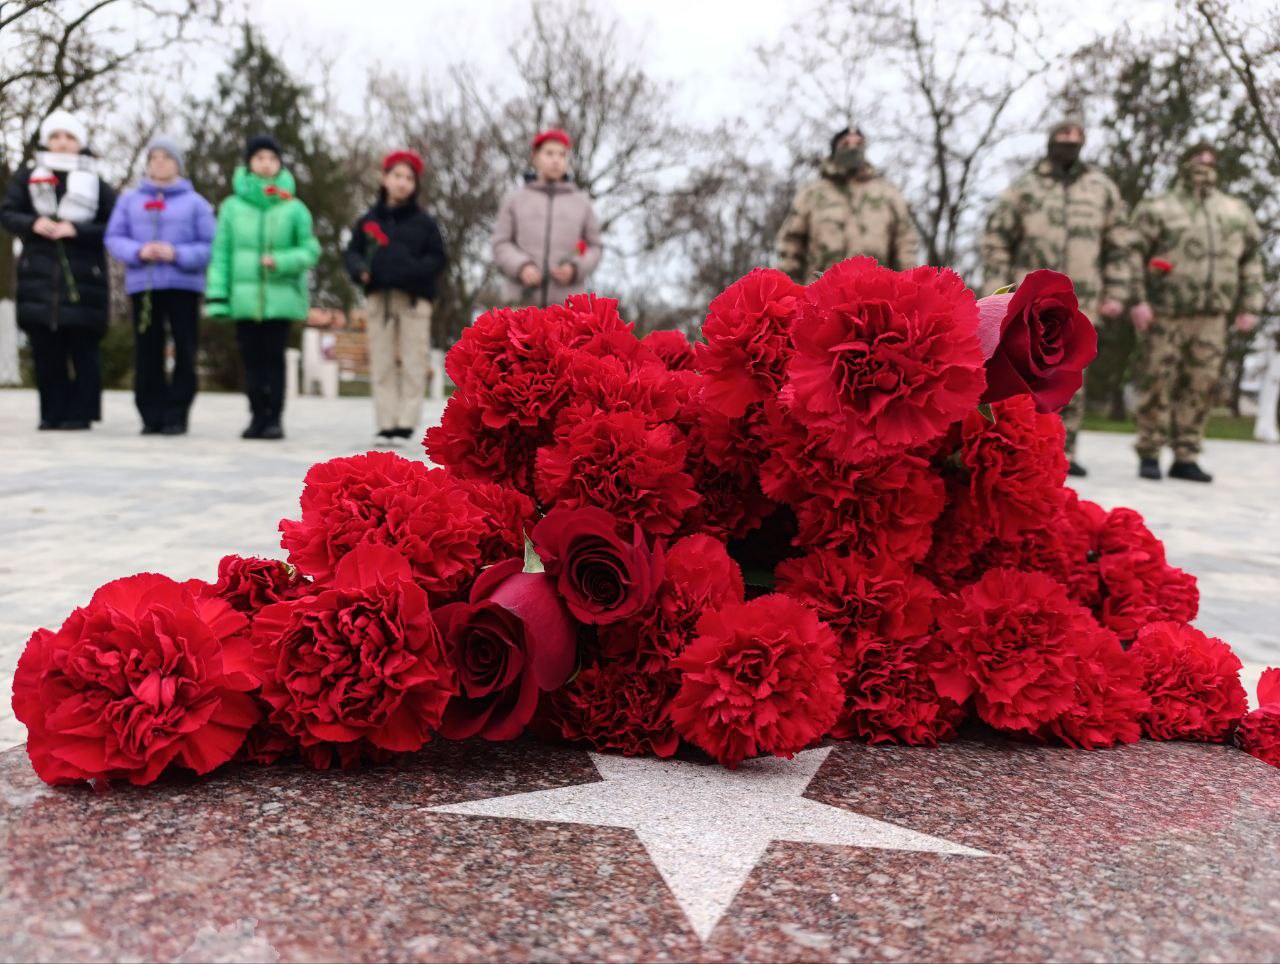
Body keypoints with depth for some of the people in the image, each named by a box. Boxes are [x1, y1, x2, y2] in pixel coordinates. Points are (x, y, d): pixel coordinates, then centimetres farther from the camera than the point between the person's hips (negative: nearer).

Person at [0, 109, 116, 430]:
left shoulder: (96, 184, 6)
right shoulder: (27, 178, 12)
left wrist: (77, 230, -13)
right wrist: (32, 223, -11)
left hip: (82, 280, -2)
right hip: (40, 277, 2)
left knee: (82, 349, -2)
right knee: (45, 349, 2)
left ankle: (81, 413, 5)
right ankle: (52, 413, 9)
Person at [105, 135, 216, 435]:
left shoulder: (195, 202, 6)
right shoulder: (129, 200, 14)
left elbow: (211, 247, 0)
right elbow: (114, 239, 8)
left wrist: (177, 254, -15)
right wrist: (138, 251, -12)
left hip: (182, 285, -2)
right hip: (142, 286, 2)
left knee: (184, 353, -4)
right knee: (147, 354, 1)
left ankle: (176, 415, 3)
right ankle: (152, 415, 7)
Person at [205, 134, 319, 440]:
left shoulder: (293, 208, 2)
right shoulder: (232, 207, 5)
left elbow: (310, 250, 3)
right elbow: (221, 253, 4)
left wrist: (281, 261, -14)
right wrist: (217, 295, -1)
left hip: (280, 297, -1)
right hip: (244, 297, 1)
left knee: (274, 357, 0)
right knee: (252, 358, 5)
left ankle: (274, 418, 8)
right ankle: (258, 415, 13)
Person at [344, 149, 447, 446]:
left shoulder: (423, 221, 4)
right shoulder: (369, 219, 10)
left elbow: (437, 258, 1)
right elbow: (353, 251, 14)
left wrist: (414, 271, -16)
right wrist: (360, 270, -7)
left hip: (414, 298, -3)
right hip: (379, 296, 3)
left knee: (412, 363, -3)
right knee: (381, 363, 3)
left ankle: (406, 423, -1)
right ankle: (386, 424, 7)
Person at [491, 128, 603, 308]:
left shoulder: (582, 203, 13)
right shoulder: (514, 200, 13)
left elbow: (594, 248, 12)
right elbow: (501, 245, 9)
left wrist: (574, 270, -8)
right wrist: (521, 267, -11)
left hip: (566, 300, 0)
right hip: (524, 299, 0)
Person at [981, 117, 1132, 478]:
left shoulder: (1103, 189, 12)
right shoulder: (1024, 188, 5)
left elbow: (1118, 245, 13)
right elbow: (996, 240, 2)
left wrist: (1116, 294, 6)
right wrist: (997, 292, -6)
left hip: (1081, 300, 2)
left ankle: (1065, 452, 10)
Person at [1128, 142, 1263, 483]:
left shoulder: (1237, 212, 17)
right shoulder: (1157, 209, 3)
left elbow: (1251, 261, 18)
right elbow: (1132, 254, -4)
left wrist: (1250, 306, 10)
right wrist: (1135, 300, -14)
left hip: (1212, 318, 4)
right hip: (1164, 314, -4)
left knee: (1199, 388, 3)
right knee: (1157, 384, -3)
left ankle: (1186, 458, 11)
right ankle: (1149, 455, 6)